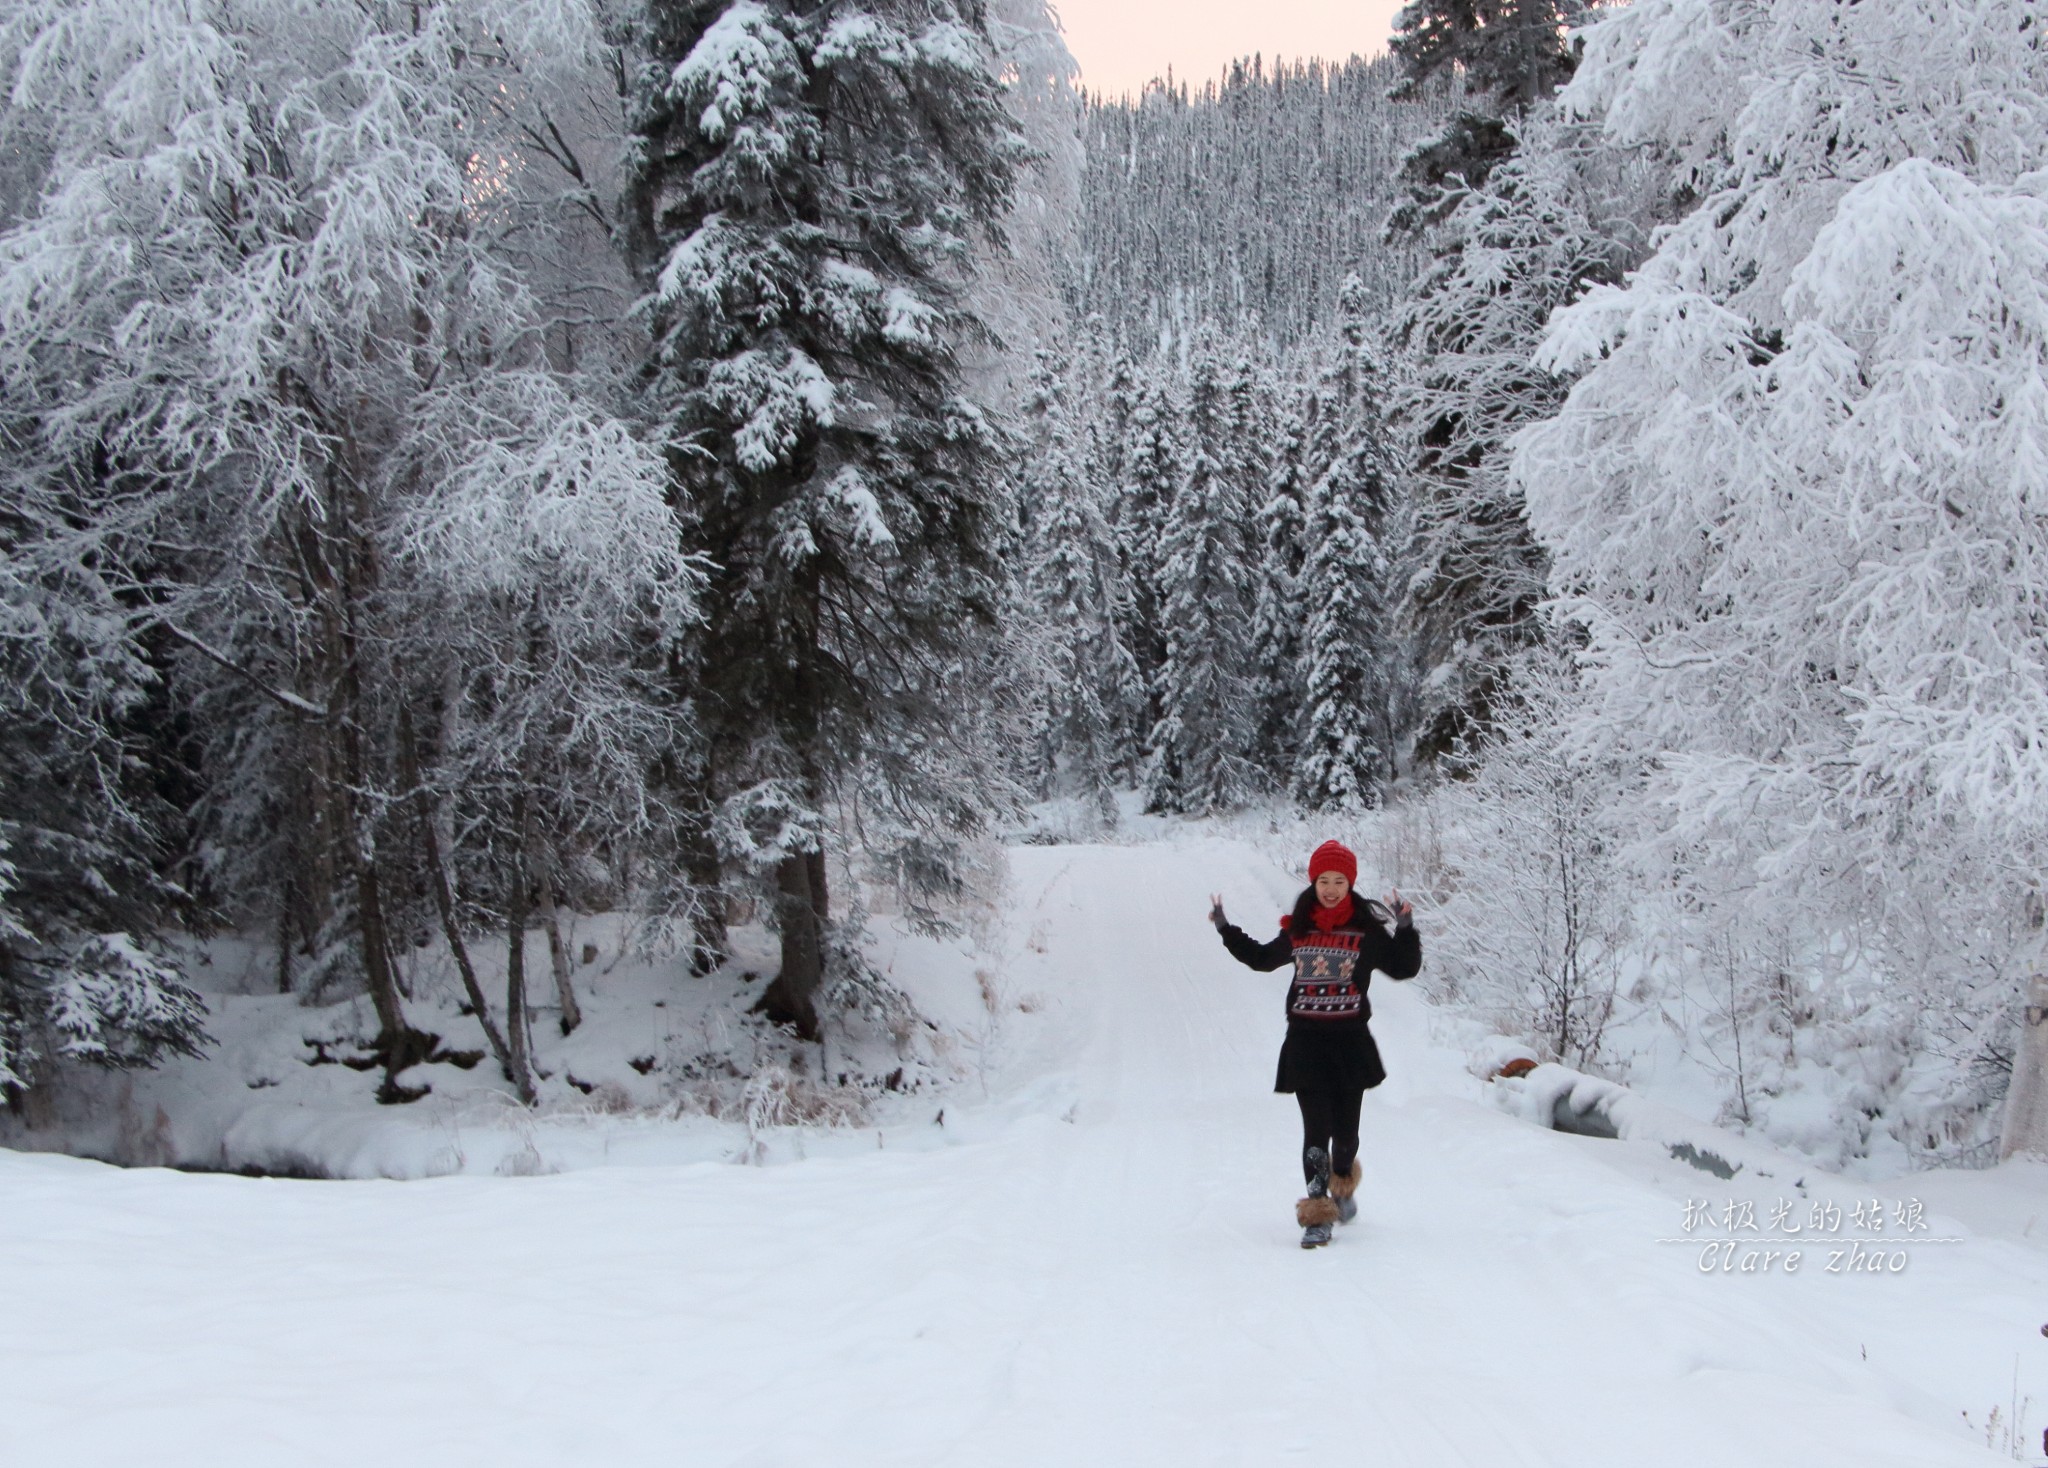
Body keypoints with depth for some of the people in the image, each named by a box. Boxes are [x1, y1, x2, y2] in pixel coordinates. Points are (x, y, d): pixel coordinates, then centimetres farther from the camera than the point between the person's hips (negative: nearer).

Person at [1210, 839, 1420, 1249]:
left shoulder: (1367, 929, -1)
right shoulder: (1297, 928, 7)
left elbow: (1404, 968, 2)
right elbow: (1263, 959, 23)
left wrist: (1405, 930, -13)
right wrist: (1226, 931, 16)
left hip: (1350, 1041, -1)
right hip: (1305, 1041, 1)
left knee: (1345, 1131, 6)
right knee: (1315, 1130, -7)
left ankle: (1343, 1182, 39)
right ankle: (1317, 1213, -2)